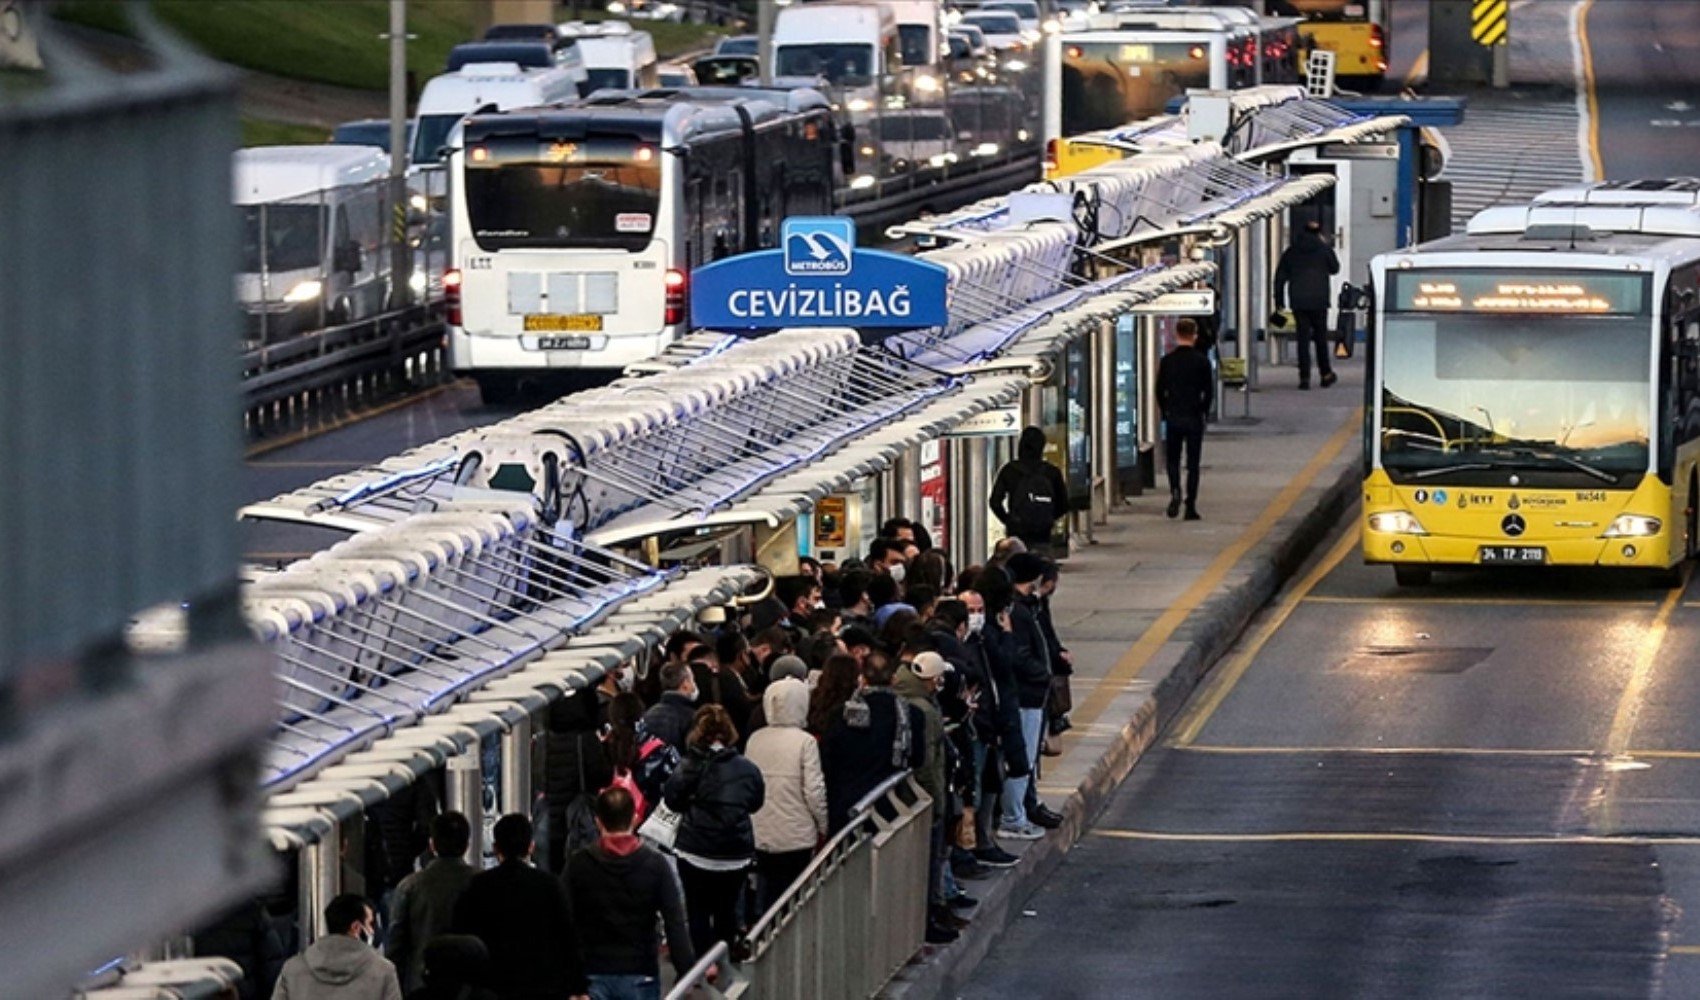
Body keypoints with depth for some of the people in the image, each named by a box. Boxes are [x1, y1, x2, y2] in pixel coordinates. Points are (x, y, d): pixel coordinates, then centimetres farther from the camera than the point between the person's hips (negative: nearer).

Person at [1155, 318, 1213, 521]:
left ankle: (1175, 491, -12)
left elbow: (1159, 390, 1)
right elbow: (1209, 392, -3)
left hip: (1173, 417, 1)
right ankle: (1190, 506, 2)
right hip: (1194, 418, -1)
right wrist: (1202, 411, 11)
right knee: (1193, 463, 5)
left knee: (1172, 459, 14)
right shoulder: (1202, 361, -5)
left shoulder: (1167, 361, -2)